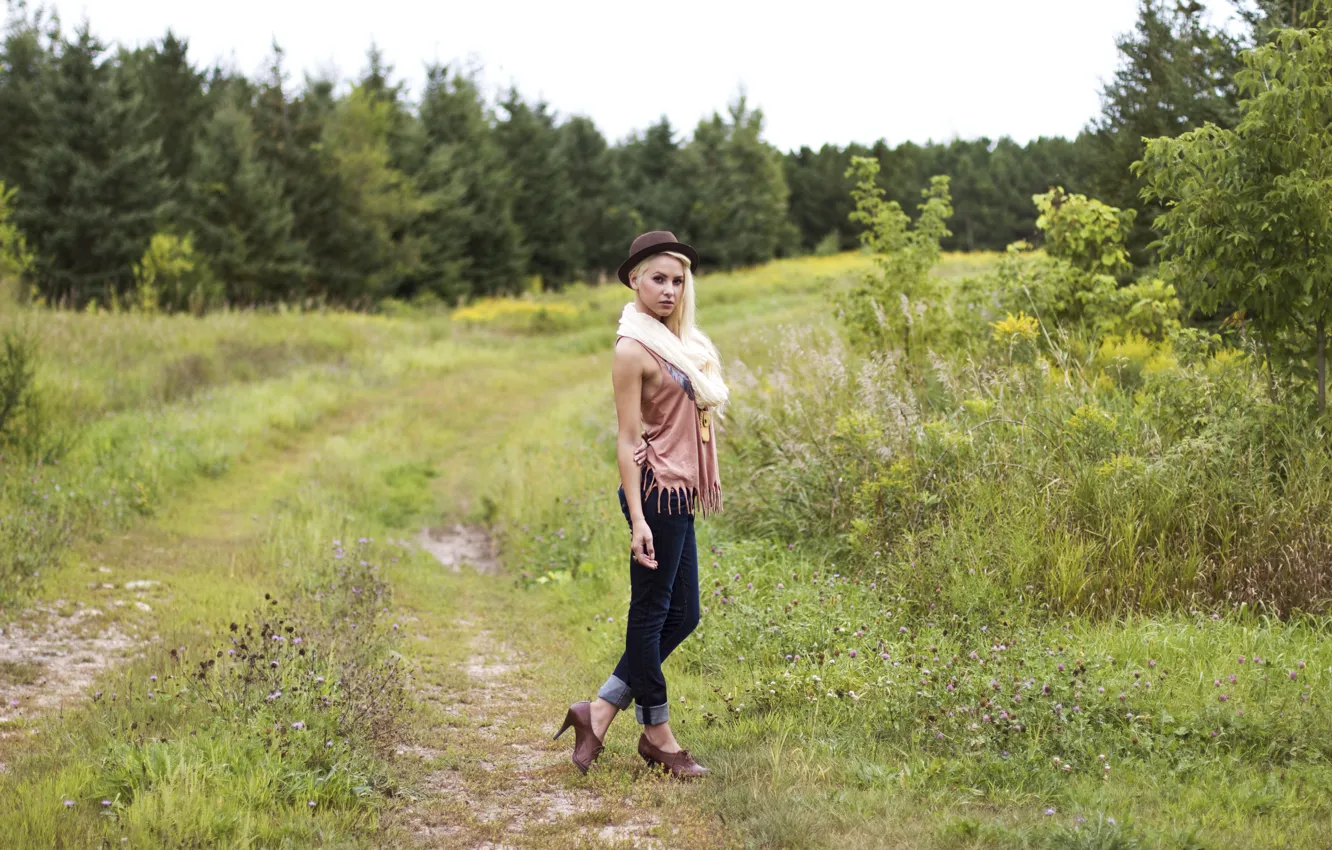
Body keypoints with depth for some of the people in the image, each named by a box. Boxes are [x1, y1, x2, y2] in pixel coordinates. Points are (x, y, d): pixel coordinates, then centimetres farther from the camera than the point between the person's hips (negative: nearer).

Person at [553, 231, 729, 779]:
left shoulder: (679, 341, 13)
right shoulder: (633, 349, -13)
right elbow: (628, 440, -15)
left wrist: (704, 486, 19)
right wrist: (639, 521, -18)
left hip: (679, 493, 10)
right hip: (655, 490, -10)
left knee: (681, 614, 12)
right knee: (652, 612, 1)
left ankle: (601, 711, 17)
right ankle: (658, 737, 11)